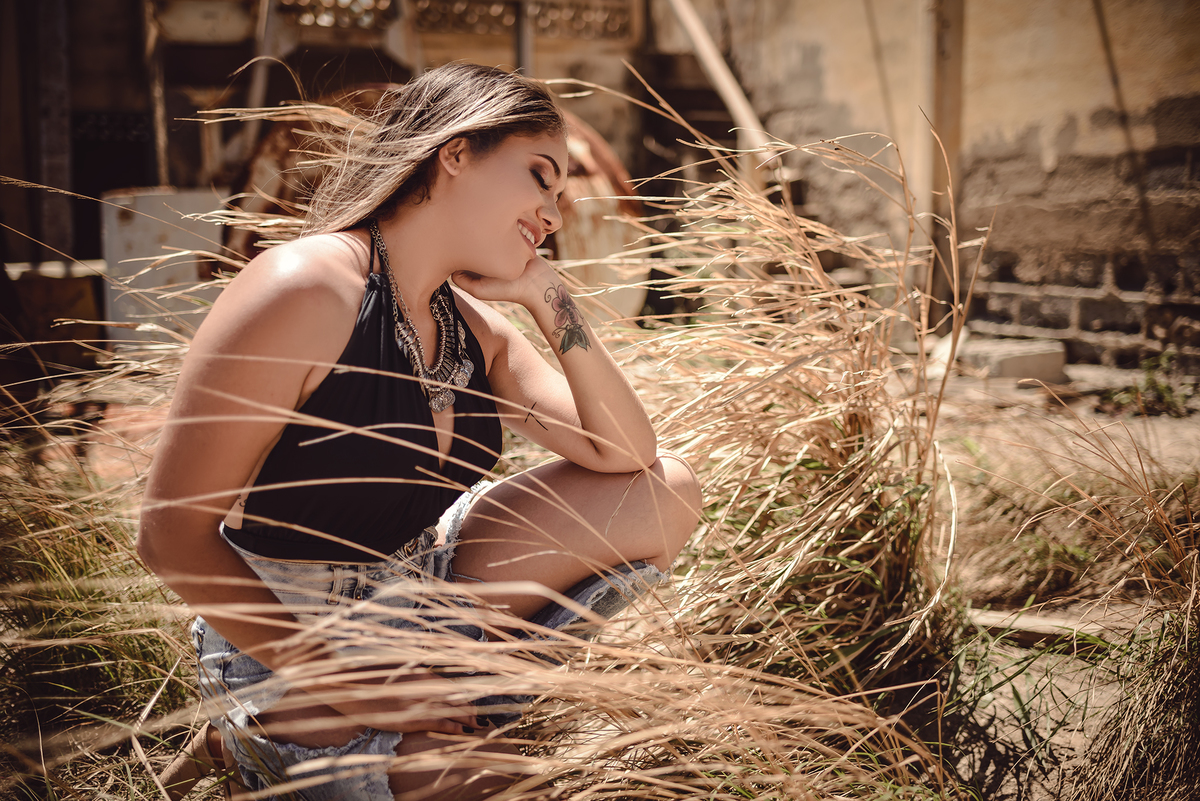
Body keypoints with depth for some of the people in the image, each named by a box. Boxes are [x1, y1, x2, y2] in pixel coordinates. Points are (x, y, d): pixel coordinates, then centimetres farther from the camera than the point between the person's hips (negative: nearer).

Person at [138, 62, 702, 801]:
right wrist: (342, 683, -23)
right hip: (283, 639, -7)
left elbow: (626, 454, -2)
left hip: (429, 588, 7)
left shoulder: (475, 327, 1)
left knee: (668, 494, -2)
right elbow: (171, 534, -22)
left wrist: (551, 302, -12)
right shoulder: (304, 290, -24)